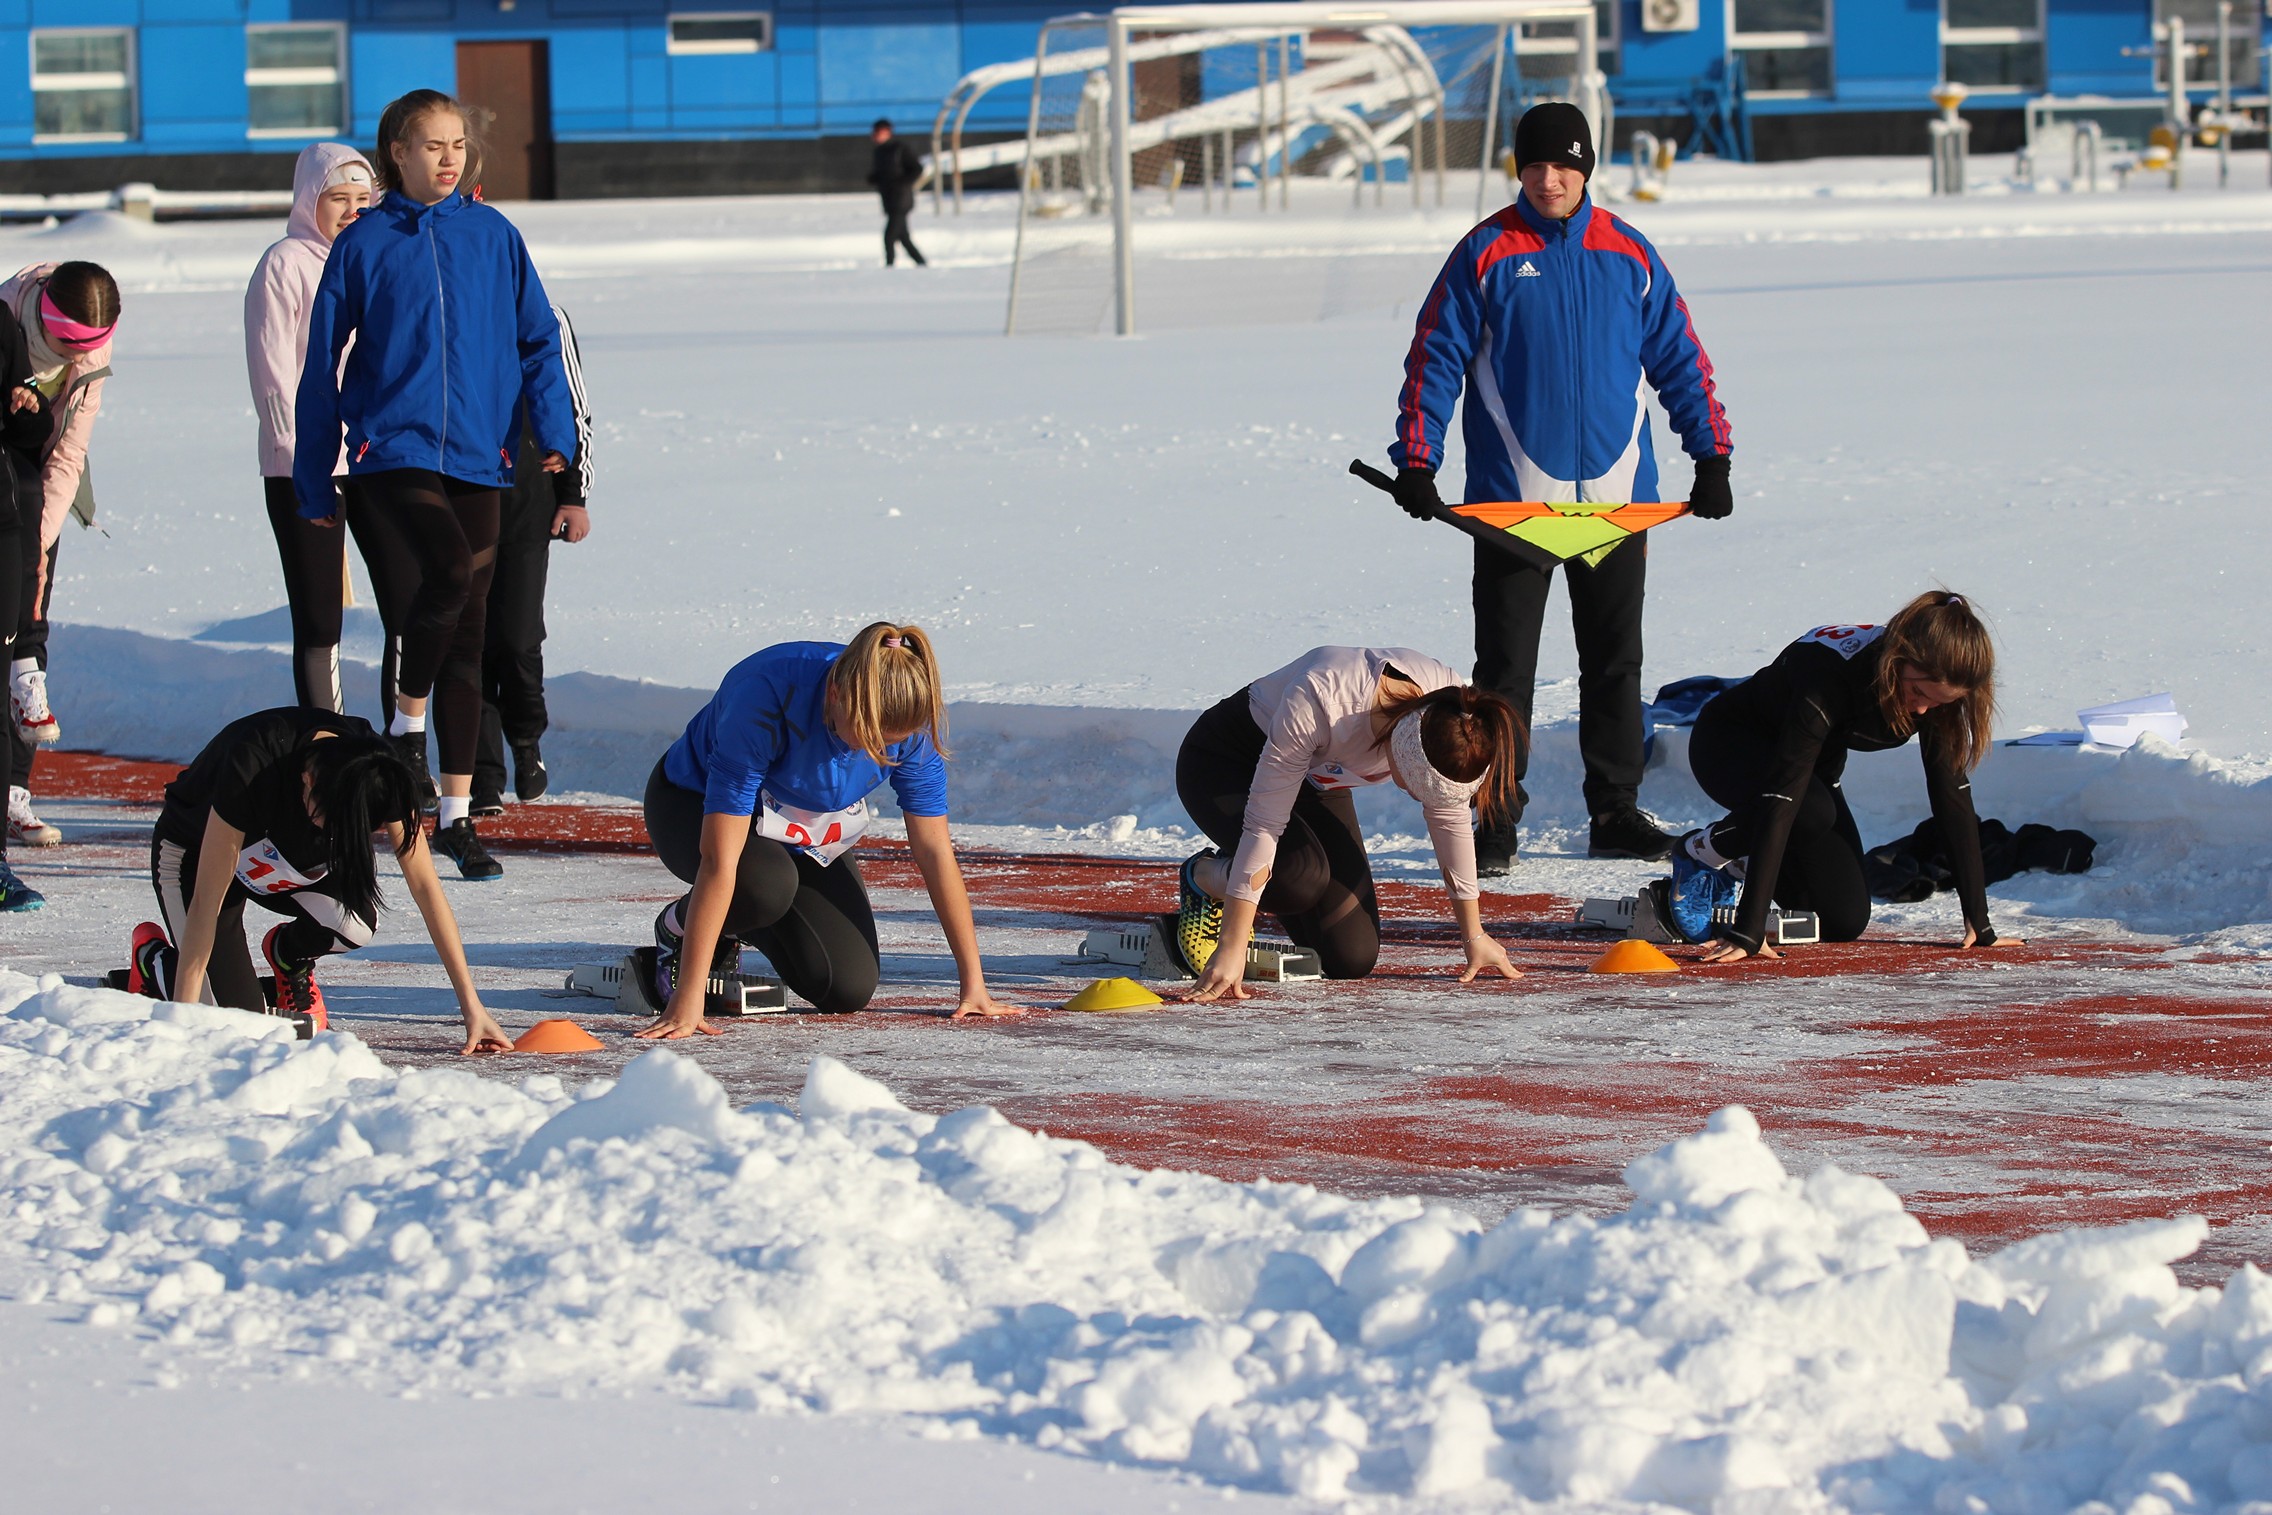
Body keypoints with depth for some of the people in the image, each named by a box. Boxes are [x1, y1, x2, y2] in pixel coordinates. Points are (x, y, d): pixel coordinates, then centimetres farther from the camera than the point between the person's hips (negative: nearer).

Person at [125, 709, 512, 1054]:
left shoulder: (380, 775, -27)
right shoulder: (251, 768, -40)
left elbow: (425, 886, -20)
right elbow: (206, 902, -36)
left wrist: (470, 1004, -22)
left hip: (298, 861, 4)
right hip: (194, 852, -4)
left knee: (358, 922, -30)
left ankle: (288, 956, 6)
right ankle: (152, 955, 13)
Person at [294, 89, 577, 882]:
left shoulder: (493, 236, 7)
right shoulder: (363, 244, 1)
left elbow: (538, 339, 10)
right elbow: (322, 369, 6)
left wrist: (554, 431, -5)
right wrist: (314, 485, 6)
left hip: (476, 452, 3)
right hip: (394, 446, -3)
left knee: (467, 635, 4)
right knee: (452, 568, -28)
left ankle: (456, 816, 11)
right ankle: (407, 722, -4)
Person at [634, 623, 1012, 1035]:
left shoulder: (912, 723, -26)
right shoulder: (764, 700, -40)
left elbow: (934, 850, -16)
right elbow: (720, 860, -42)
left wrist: (973, 982, -15)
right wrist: (689, 995, -44)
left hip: (808, 831, 5)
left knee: (849, 989, -9)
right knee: (767, 884, -38)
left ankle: (739, 923, 21)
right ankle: (676, 927, -3)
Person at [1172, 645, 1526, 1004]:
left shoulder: (1453, 714, -27)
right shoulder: (1320, 701, -42)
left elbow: (1450, 818, -9)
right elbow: (1263, 824, -37)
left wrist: (1473, 935, -4)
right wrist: (1230, 948, -39)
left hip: (1315, 779, 5)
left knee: (1351, 960, -5)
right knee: (1302, 875, -35)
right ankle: (1201, 877, -2)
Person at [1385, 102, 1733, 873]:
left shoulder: (1629, 256, 6)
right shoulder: (1486, 254, -2)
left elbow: (1680, 360, 12)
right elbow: (1434, 360, -2)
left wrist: (1711, 458, 5)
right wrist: (1416, 463, -12)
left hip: (1614, 498, 3)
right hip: (1512, 499, -3)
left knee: (1615, 663, 9)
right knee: (1505, 667, -1)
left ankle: (1615, 810, 18)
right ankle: (1493, 820, 3)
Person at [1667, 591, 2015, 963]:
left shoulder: (1936, 691, -23)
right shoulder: (1832, 672, -40)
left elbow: (1952, 793, -15)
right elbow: (1783, 798, -44)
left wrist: (1978, 919, -18)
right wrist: (1747, 933, -49)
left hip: (1815, 763, 6)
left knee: (1846, 921, -7)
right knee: (1811, 812, -38)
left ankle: (1739, 860, 22)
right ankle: (1700, 853, -8)